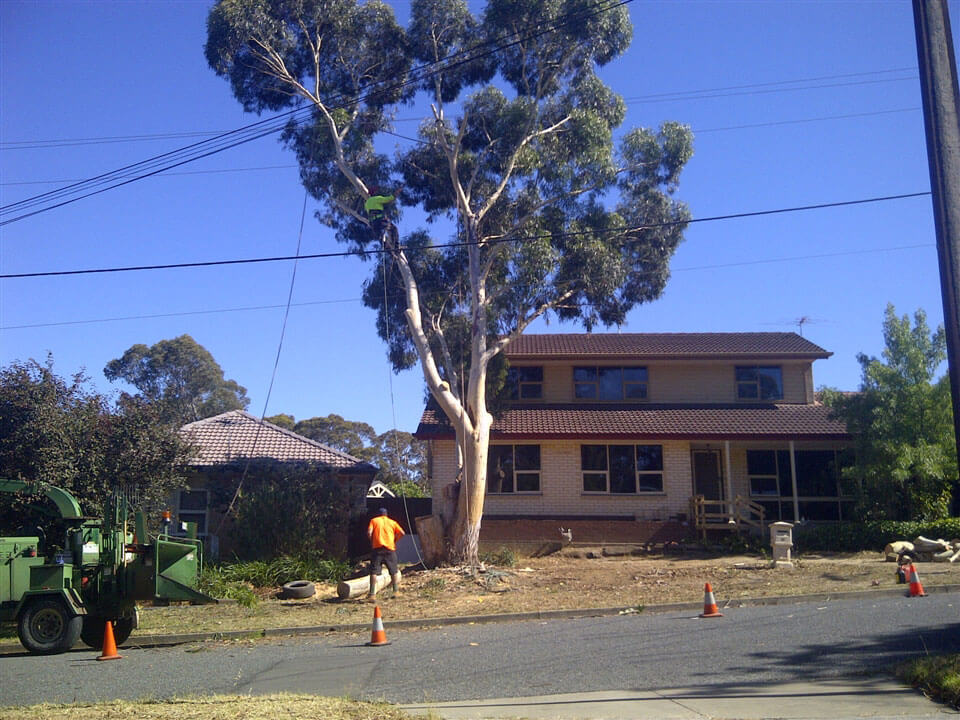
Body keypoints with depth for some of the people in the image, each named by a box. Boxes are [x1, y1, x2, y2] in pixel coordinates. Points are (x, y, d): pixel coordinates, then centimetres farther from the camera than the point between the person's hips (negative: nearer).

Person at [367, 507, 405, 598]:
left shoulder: (374, 520, 12)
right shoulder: (392, 522, 15)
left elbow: (369, 533, -3)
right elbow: (402, 533, 7)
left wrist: (372, 542, 13)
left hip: (377, 547, -1)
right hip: (390, 548, 1)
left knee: (374, 571, -1)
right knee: (393, 571, 13)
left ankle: (372, 593, -7)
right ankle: (396, 591, 13)